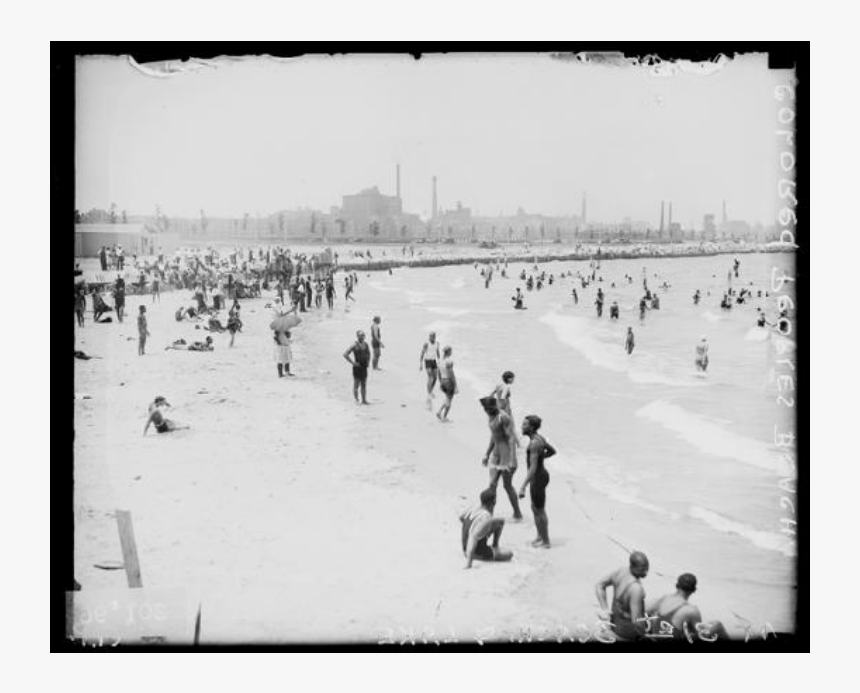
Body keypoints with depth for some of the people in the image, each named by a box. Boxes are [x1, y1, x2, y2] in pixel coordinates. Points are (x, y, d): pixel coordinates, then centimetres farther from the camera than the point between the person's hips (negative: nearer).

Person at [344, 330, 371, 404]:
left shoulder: (365, 344, 5)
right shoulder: (354, 346, -14)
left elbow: (368, 353, 26)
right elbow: (345, 354, -18)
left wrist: (368, 361, 12)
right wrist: (353, 363, -16)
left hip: (364, 367, 6)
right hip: (357, 367, -6)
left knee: (364, 385, 12)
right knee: (356, 384, 3)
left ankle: (364, 400, 19)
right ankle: (356, 400, 10)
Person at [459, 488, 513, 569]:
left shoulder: (474, 509, -4)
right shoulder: (486, 518, -31)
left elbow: (461, 517, 19)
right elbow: (473, 537, -42)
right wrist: (469, 560, -45)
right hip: (478, 553, -8)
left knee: (500, 521, 12)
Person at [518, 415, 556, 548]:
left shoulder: (534, 443, -28)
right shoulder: (539, 438, 1)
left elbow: (533, 468, -32)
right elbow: (552, 451, 19)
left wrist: (523, 488, -32)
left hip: (537, 479, -9)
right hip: (542, 475, 9)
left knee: (539, 511, 8)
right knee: (535, 508, 24)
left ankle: (545, 541, 24)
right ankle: (540, 536, 40)